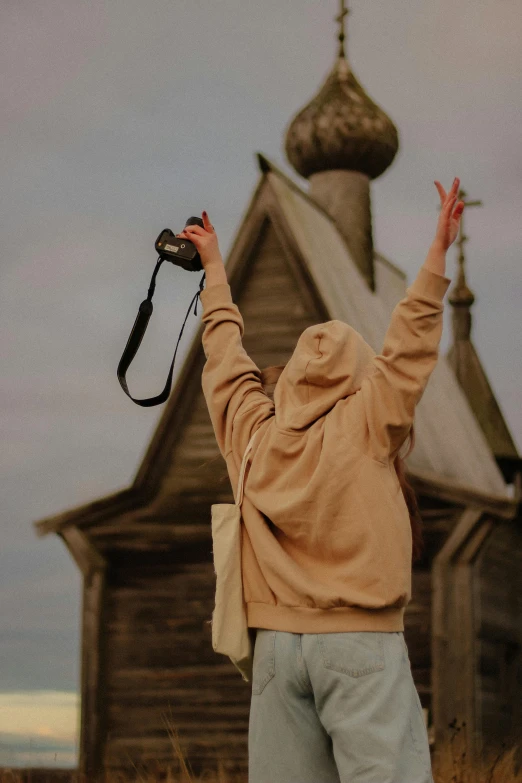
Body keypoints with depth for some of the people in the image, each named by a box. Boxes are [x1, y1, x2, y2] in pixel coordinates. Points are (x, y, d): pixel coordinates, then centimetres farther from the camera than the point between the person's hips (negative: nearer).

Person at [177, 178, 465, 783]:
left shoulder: (251, 430, 8)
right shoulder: (363, 428, -4)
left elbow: (225, 350, 21)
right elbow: (409, 343, -1)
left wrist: (214, 266, 34)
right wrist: (439, 250, 5)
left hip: (277, 638, 5)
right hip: (362, 640, -5)